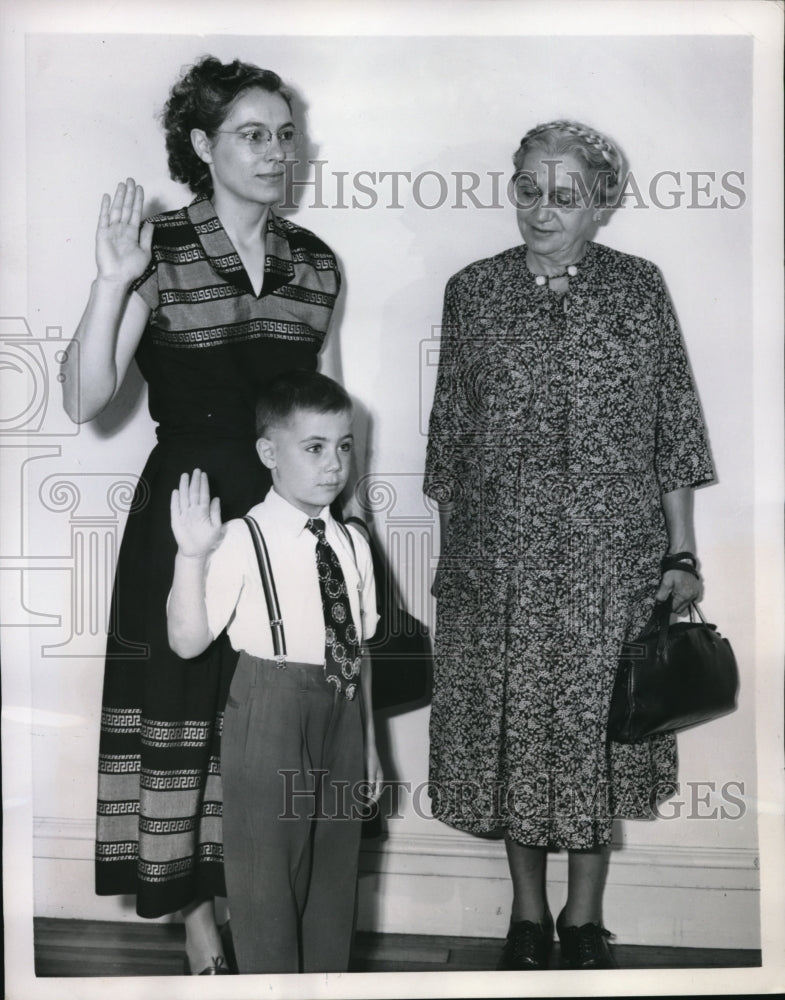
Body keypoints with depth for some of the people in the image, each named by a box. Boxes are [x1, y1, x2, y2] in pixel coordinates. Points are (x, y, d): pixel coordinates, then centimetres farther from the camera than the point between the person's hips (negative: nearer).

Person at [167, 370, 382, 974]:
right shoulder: (242, 541, -12)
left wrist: (369, 743, 13)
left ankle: (329, 979, 33)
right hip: (271, 714, -5)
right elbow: (188, 642, -16)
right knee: (268, 866, 5)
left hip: (342, 714, 5)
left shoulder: (353, 545, 4)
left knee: (335, 864, 17)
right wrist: (192, 556, -28)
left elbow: (359, 648, 10)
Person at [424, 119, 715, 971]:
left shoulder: (639, 289, 2)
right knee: (510, 731, 7)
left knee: (597, 729, 5)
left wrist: (682, 553, -1)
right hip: (500, 559, 1)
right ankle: (527, 916, 26)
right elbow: (448, 437, 7)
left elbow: (674, 430, 3)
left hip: (614, 560, -1)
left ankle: (585, 922, 23)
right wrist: (449, 555, 7)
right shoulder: (472, 293, 4)